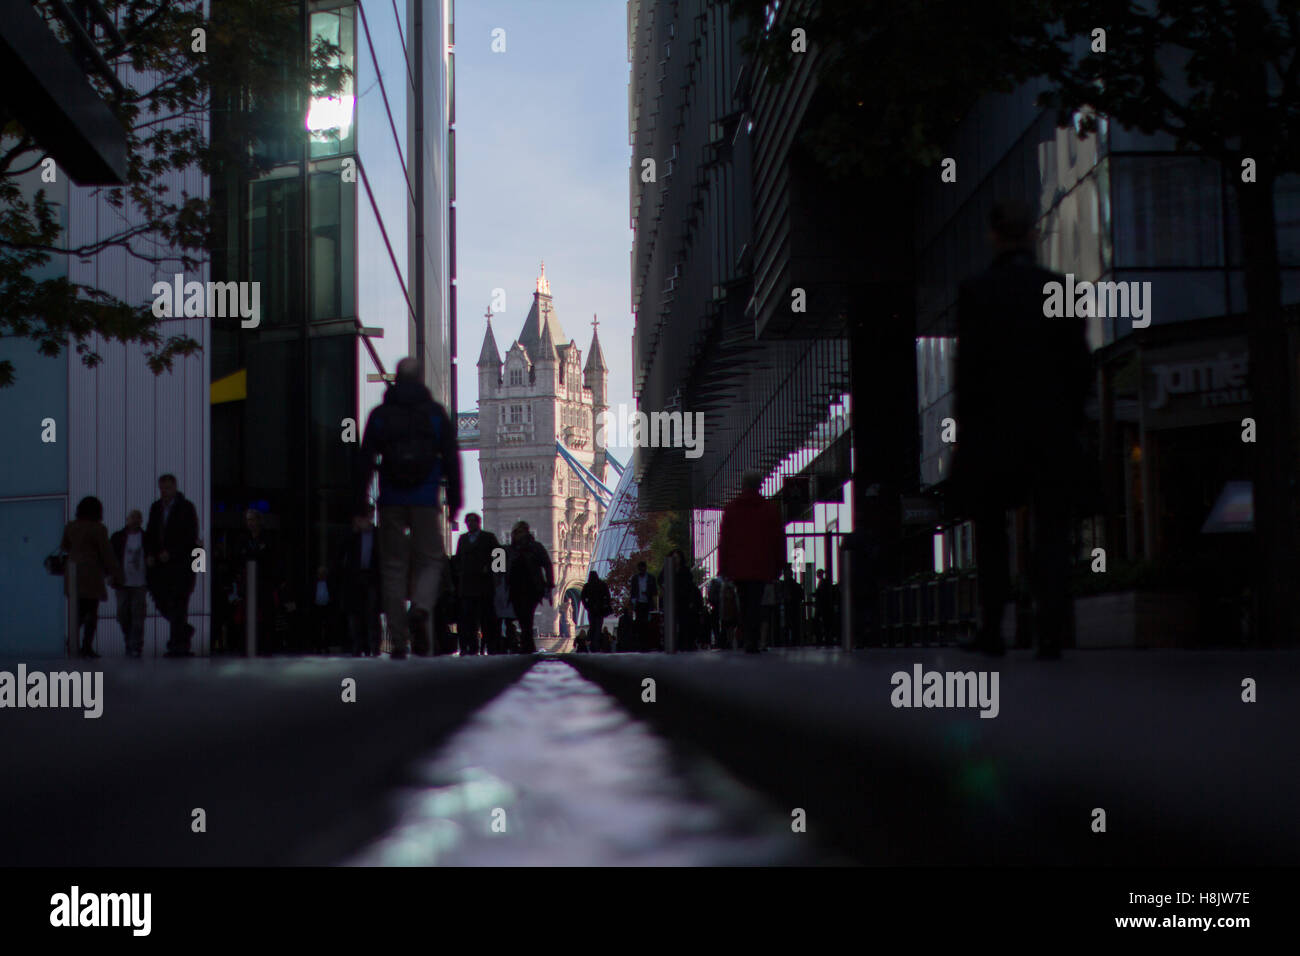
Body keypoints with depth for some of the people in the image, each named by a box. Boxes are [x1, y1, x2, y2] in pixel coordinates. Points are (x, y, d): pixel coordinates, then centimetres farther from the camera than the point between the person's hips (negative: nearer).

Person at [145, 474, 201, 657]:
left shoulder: (186, 507, -3)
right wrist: (149, 554, -1)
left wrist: (171, 553, -15)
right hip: (160, 564, 6)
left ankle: (177, 645, -7)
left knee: (177, 602, -8)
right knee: (160, 600, 4)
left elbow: (191, 536, -9)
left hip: (181, 562, -6)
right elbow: (150, 533, 16)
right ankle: (184, 630, 25)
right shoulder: (156, 507, 13)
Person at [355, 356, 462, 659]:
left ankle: (399, 640, 1)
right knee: (430, 560, 9)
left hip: (391, 501, 1)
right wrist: (454, 500, 6)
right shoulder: (436, 413, 4)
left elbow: (365, 461, 2)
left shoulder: (379, 415, 5)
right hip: (425, 500, -1)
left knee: (394, 566, 5)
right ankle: (421, 608, -22)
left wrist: (360, 503, 5)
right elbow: (451, 458, 2)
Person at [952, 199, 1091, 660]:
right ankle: (1050, 629, -5)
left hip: (994, 431, -1)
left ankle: (992, 627, 8)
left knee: (991, 530, 12)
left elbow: (968, 367, -7)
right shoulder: (1063, 289, 3)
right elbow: (1081, 364, 3)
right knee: (1051, 530, 4)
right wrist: (1071, 422, 11)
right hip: (1054, 431, 1)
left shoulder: (975, 292, -4)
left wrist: (966, 431, -1)